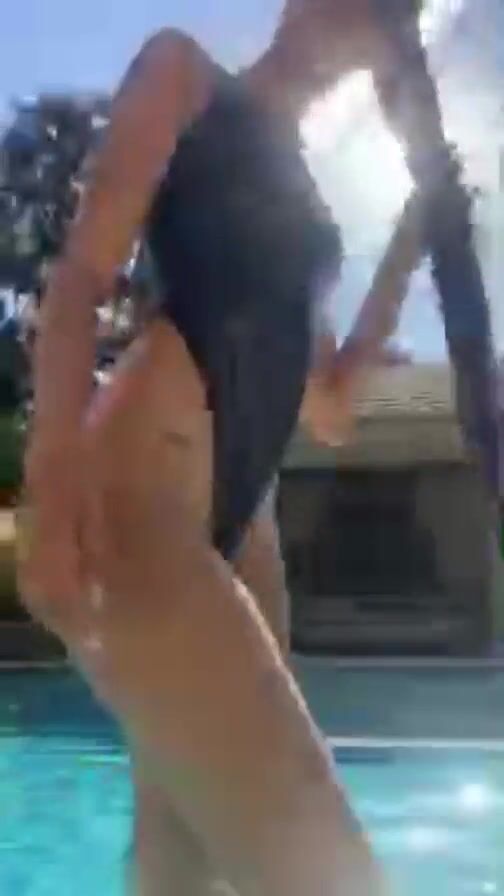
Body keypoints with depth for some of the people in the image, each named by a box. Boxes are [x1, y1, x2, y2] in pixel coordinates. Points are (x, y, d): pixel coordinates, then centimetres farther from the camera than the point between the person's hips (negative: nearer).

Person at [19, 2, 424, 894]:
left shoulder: (299, 193, 29)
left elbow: (329, 410, 24)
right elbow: (80, 277, -4)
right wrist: (55, 477, -21)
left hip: (241, 529, 8)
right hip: (139, 495, -8)